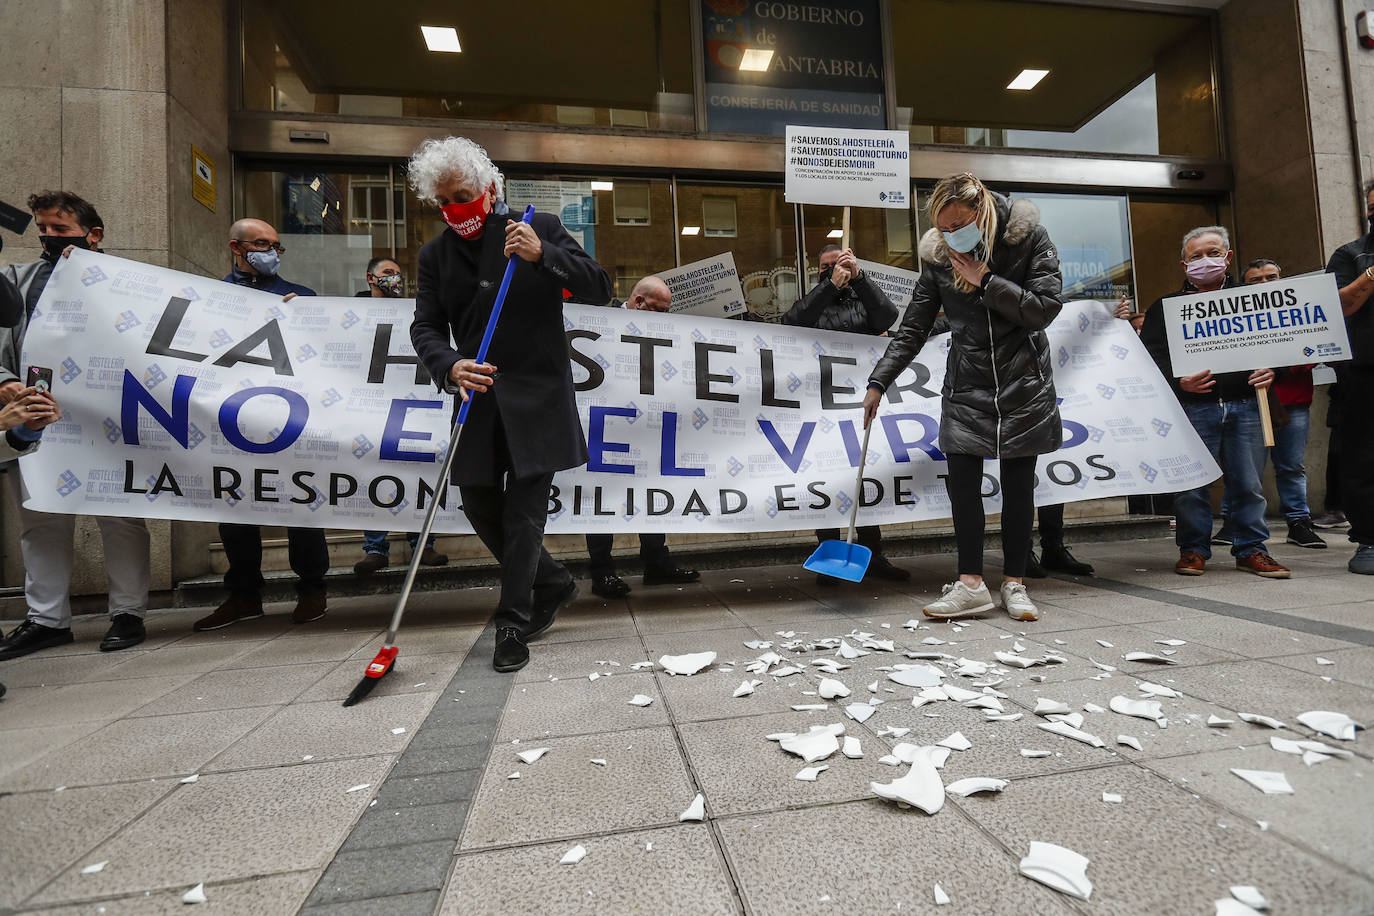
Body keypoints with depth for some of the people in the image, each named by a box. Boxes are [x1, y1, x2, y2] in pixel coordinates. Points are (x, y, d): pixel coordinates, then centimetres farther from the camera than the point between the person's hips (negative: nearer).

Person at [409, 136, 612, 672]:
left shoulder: (540, 228, 1)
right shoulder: (435, 254, 11)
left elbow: (600, 289, -5)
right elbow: (426, 326, 4)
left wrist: (543, 256, -20)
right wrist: (449, 366, -18)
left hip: (537, 397, -4)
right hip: (478, 397, 5)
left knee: (523, 511, -3)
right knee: (479, 506, 8)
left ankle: (513, 626, 11)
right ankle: (553, 585, 29)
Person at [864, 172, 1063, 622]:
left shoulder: (1028, 238, -5)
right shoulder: (940, 257, 1)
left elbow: (1046, 307, -11)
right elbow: (912, 329, 2)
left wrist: (985, 283, -17)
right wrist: (878, 382, -5)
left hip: (1023, 383, -1)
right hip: (966, 385, 2)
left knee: (1018, 484, 3)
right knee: (961, 479, -7)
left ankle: (1014, 583, 14)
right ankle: (971, 584, 2)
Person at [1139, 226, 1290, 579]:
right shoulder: (1166, 307, 9)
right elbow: (1151, 357, 0)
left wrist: (1270, 370, -4)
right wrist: (1178, 381, -16)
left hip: (1245, 404, 3)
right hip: (1193, 407, -2)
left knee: (1249, 483, 5)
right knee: (1192, 483, -2)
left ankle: (1251, 549, 17)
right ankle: (1193, 550, 10)